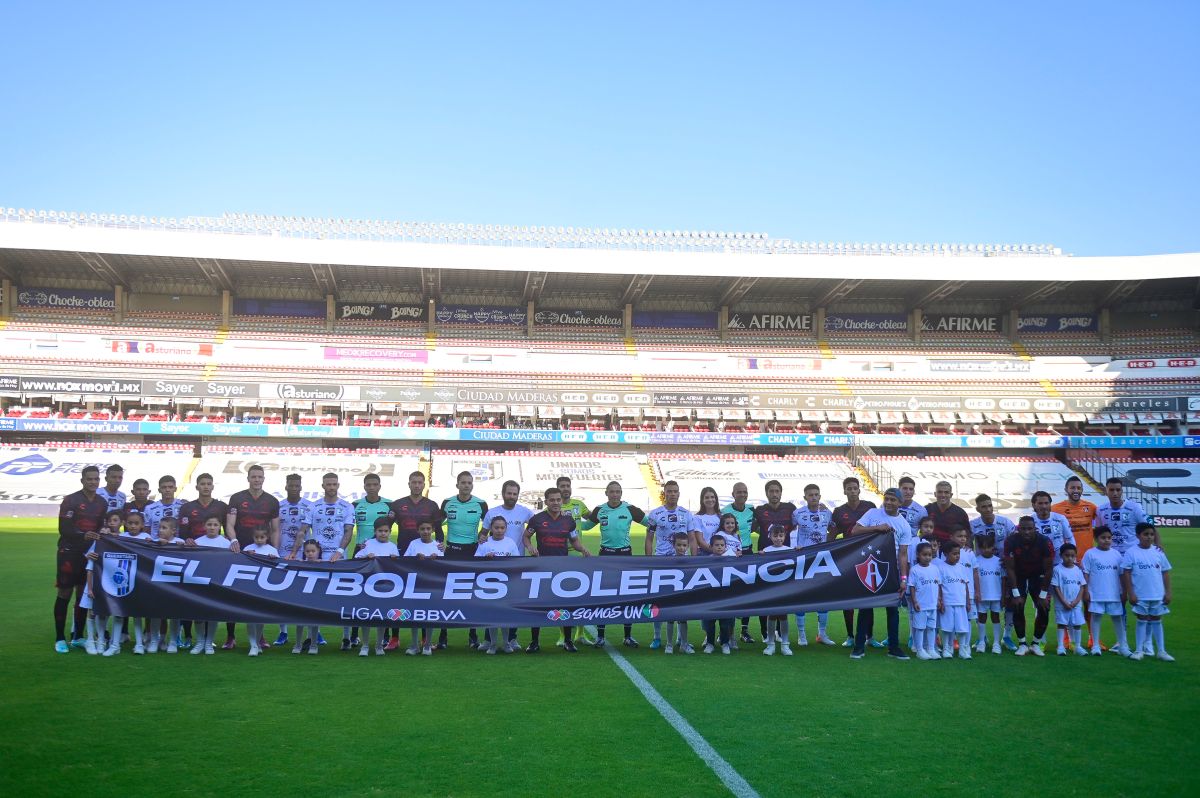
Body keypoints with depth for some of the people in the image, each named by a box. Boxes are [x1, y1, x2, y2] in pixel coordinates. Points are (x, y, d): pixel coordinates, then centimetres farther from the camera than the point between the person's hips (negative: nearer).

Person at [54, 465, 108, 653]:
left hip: (89, 552, 5)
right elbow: (64, 529, -14)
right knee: (64, 593, 0)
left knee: (84, 594, 9)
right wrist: (83, 535, -28)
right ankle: (60, 639, 7)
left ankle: (77, 637, 18)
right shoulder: (71, 501, -10)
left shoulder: (102, 503, 8)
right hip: (69, 552, -5)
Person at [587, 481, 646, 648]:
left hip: (625, 554, -1)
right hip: (606, 554, 1)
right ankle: (600, 636, 12)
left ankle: (628, 636, 15)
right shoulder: (600, 510, 2)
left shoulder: (630, 509, -3)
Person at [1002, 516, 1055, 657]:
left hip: (1038, 576, 0)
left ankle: (1036, 644, 5)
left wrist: (1043, 594, -16)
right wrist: (1016, 594, -21)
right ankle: (1022, 644, 0)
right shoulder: (1011, 542, -25)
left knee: (1044, 609, -10)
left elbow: (1048, 569, -16)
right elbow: (1009, 568, -19)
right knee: (1017, 609, -12)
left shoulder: (1045, 542, -26)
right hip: (1018, 576, 0)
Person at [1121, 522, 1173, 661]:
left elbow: (1165, 573, 7)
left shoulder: (1158, 552, 3)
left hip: (1158, 595, 3)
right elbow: (1126, 574, -7)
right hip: (1140, 596, -3)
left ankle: (1161, 651, 17)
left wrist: (1168, 592, 2)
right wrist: (1130, 593, -11)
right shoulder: (1131, 553, -7)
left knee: (1157, 621, 11)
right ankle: (1139, 650, 12)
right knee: (1142, 621, 5)